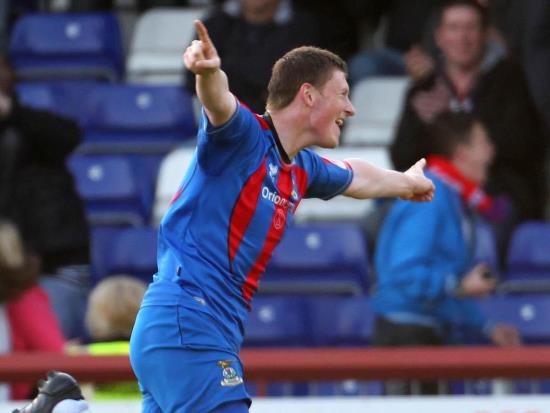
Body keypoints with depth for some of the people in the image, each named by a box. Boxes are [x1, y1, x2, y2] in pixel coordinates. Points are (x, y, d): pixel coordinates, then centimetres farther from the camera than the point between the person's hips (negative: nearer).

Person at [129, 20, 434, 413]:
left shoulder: (301, 170, 19)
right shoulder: (244, 136, -8)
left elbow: (355, 178, 41)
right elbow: (219, 101, -31)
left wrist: (406, 182, 59)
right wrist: (208, 71, -54)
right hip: (186, 325, -10)